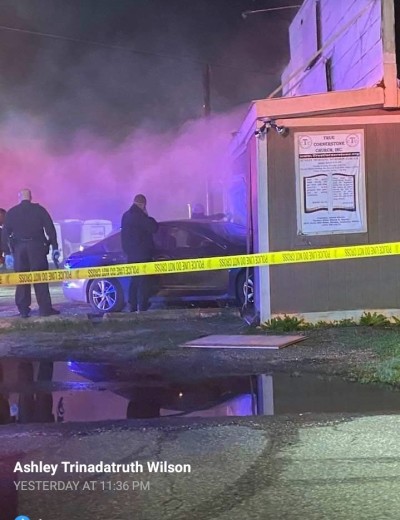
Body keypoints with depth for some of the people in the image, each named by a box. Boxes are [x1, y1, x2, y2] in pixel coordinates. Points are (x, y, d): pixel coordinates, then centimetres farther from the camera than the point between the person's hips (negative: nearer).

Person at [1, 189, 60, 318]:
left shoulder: (11, 213, 8)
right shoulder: (39, 210, 3)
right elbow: (50, 229, -1)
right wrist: (55, 247, 1)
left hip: (19, 249, 2)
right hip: (37, 247, -2)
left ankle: (23, 310, 7)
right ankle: (45, 308, -5)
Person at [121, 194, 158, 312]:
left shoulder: (126, 215, 13)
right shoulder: (139, 216, -16)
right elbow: (153, 228, -16)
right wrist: (147, 216, -3)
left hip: (131, 255, 9)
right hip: (142, 255, -9)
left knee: (135, 281, 15)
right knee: (144, 281, -5)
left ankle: (133, 307, 16)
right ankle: (142, 308, -8)